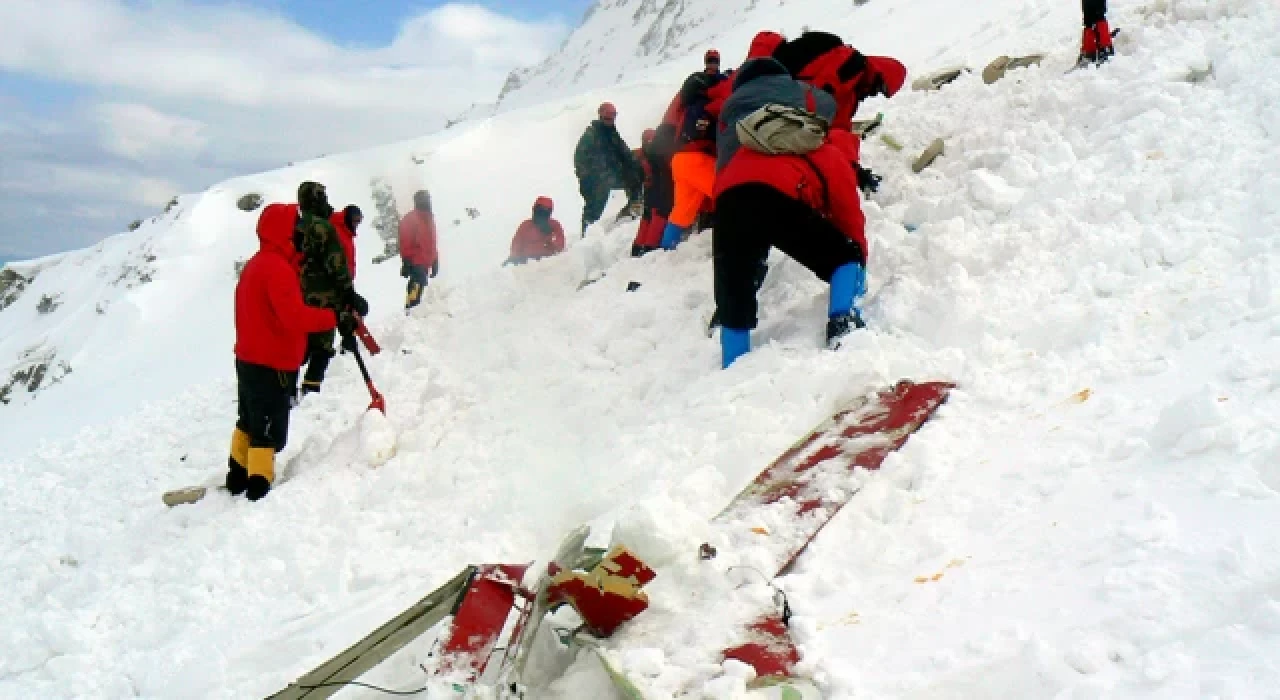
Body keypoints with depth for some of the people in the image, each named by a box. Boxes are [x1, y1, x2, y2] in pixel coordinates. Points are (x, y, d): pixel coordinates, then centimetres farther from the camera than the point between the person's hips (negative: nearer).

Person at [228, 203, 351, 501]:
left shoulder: (256, 264, 12)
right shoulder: (278, 268, -21)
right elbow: (295, 316, -29)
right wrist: (336, 318, -26)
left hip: (249, 359, 10)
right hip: (272, 366, -10)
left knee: (249, 423, 22)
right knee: (269, 430, -4)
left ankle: (238, 476, 33)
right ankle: (259, 486, -3)